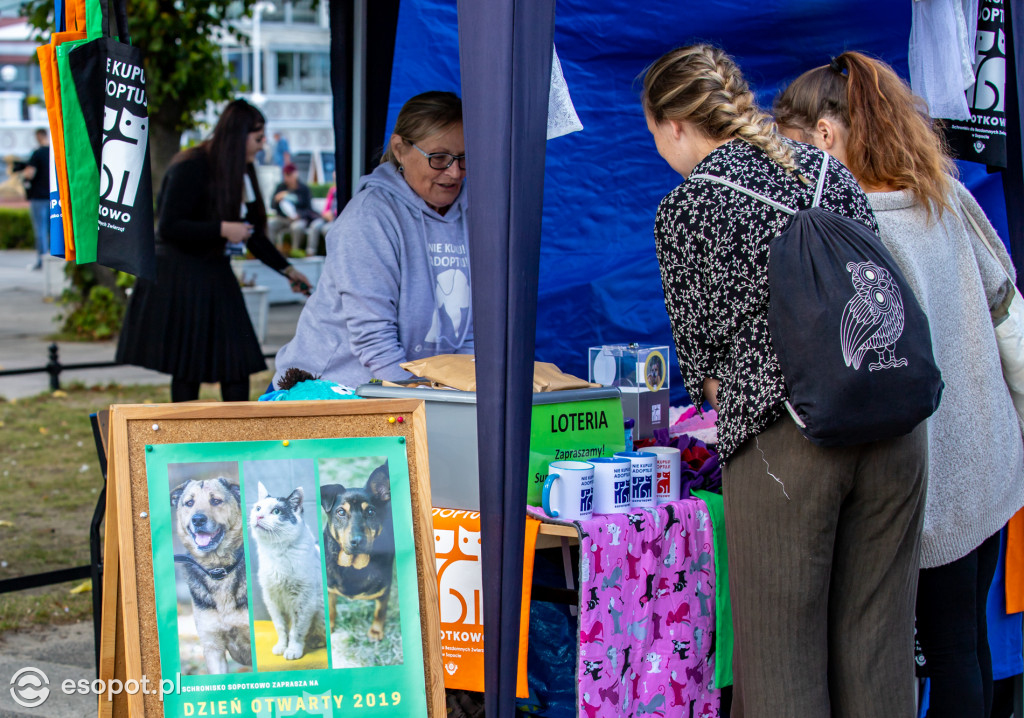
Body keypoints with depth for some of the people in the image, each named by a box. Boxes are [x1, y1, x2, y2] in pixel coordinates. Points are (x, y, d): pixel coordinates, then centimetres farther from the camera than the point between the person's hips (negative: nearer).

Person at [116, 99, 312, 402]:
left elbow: (253, 235, 19)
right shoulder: (191, 168, -16)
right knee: (188, 368, -3)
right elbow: (168, 227, -20)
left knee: (238, 365, 1)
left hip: (217, 275, 8)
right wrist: (221, 229, -23)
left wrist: (287, 269, 16)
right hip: (181, 279, -8)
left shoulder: (243, 173, 9)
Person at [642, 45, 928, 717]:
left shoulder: (688, 206, -2)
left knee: (783, 644, 3)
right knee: (876, 636, 11)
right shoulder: (827, 168, 13)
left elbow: (701, 344, 2)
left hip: (785, 442, -5)